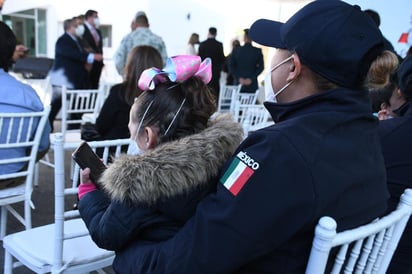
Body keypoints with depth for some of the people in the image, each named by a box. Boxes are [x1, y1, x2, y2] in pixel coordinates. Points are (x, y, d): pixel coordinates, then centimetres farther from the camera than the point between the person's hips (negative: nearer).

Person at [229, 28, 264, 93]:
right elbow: (261, 67, -4)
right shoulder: (258, 51, -2)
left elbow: (231, 66, 0)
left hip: (239, 83, 1)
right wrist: (252, 78, -5)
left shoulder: (236, 51, 2)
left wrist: (239, 78, -2)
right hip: (252, 85, -1)